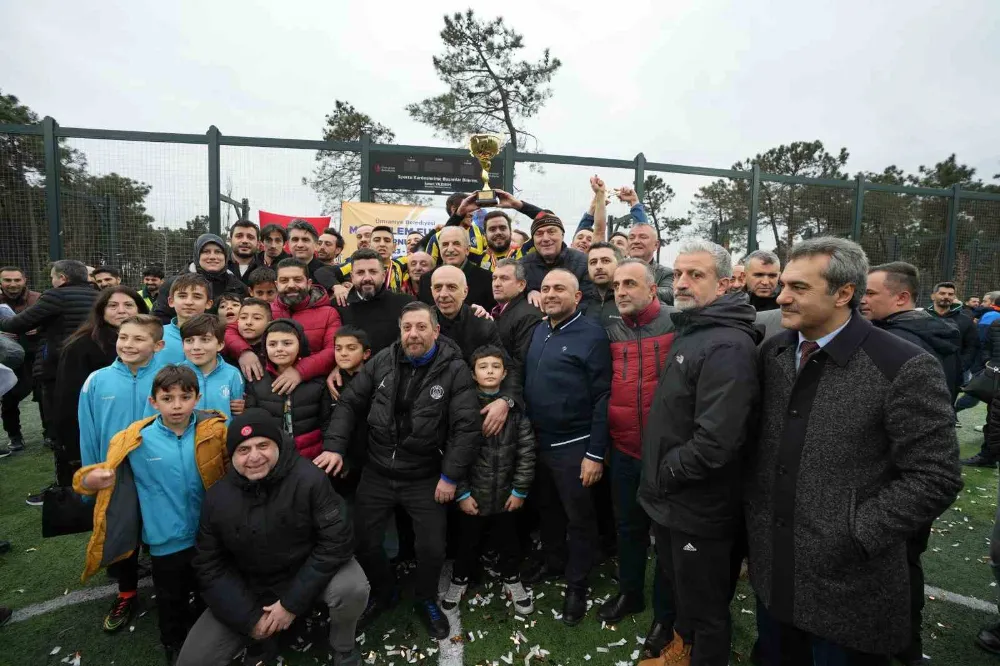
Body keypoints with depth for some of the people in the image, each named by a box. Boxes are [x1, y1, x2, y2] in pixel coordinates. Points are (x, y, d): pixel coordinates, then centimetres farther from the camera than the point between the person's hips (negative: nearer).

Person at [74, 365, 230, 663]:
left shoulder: (214, 432, -12)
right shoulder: (136, 441, -12)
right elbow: (108, 475, -2)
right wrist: (90, 480, -22)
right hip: (166, 542, 0)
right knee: (171, 601, 23)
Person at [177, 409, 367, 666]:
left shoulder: (308, 479, -24)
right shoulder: (217, 497, -11)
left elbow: (337, 541, -22)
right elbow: (209, 566, -3)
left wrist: (292, 603, -20)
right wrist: (250, 618, -10)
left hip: (307, 573, -3)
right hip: (247, 590, 4)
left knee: (352, 587, -32)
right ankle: (261, 639, 23)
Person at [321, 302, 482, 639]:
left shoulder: (455, 370, -12)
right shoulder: (381, 361, -2)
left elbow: (468, 427, -14)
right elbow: (349, 403, 4)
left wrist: (450, 476, -15)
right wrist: (334, 446, -8)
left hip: (426, 478, -3)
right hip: (376, 473, 3)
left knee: (432, 548, 5)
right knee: (364, 542, 12)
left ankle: (427, 601, 38)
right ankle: (382, 592, 43)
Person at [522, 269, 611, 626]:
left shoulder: (592, 335, -14)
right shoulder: (538, 331, 6)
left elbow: (602, 396, -16)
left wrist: (596, 453, -16)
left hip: (573, 446, -6)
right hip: (537, 441, 6)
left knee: (579, 518, 11)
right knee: (547, 508, 23)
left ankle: (577, 585, 30)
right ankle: (553, 560, 45)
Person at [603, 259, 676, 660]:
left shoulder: (677, 325, -12)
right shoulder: (611, 330, 3)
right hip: (623, 449, 5)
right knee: (628, 525, 20)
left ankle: (665, 614, 31)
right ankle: (629, 594, 43)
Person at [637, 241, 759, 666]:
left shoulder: (728, 345, -24)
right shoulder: (688, 330, 8)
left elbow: (715, 442, -32)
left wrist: (664, 475, -18)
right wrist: (659, 477, 10)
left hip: (699, 508, -9)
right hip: (670, 498, 9)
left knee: (705, 606, 13)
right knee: (676, 585, 28)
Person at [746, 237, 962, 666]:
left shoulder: (904, 369, -17)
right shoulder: (771, 353, 0)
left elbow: (936, 478, -15)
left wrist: (855, 538, -17)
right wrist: (754, 513, 4)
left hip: (848, 582, -5)